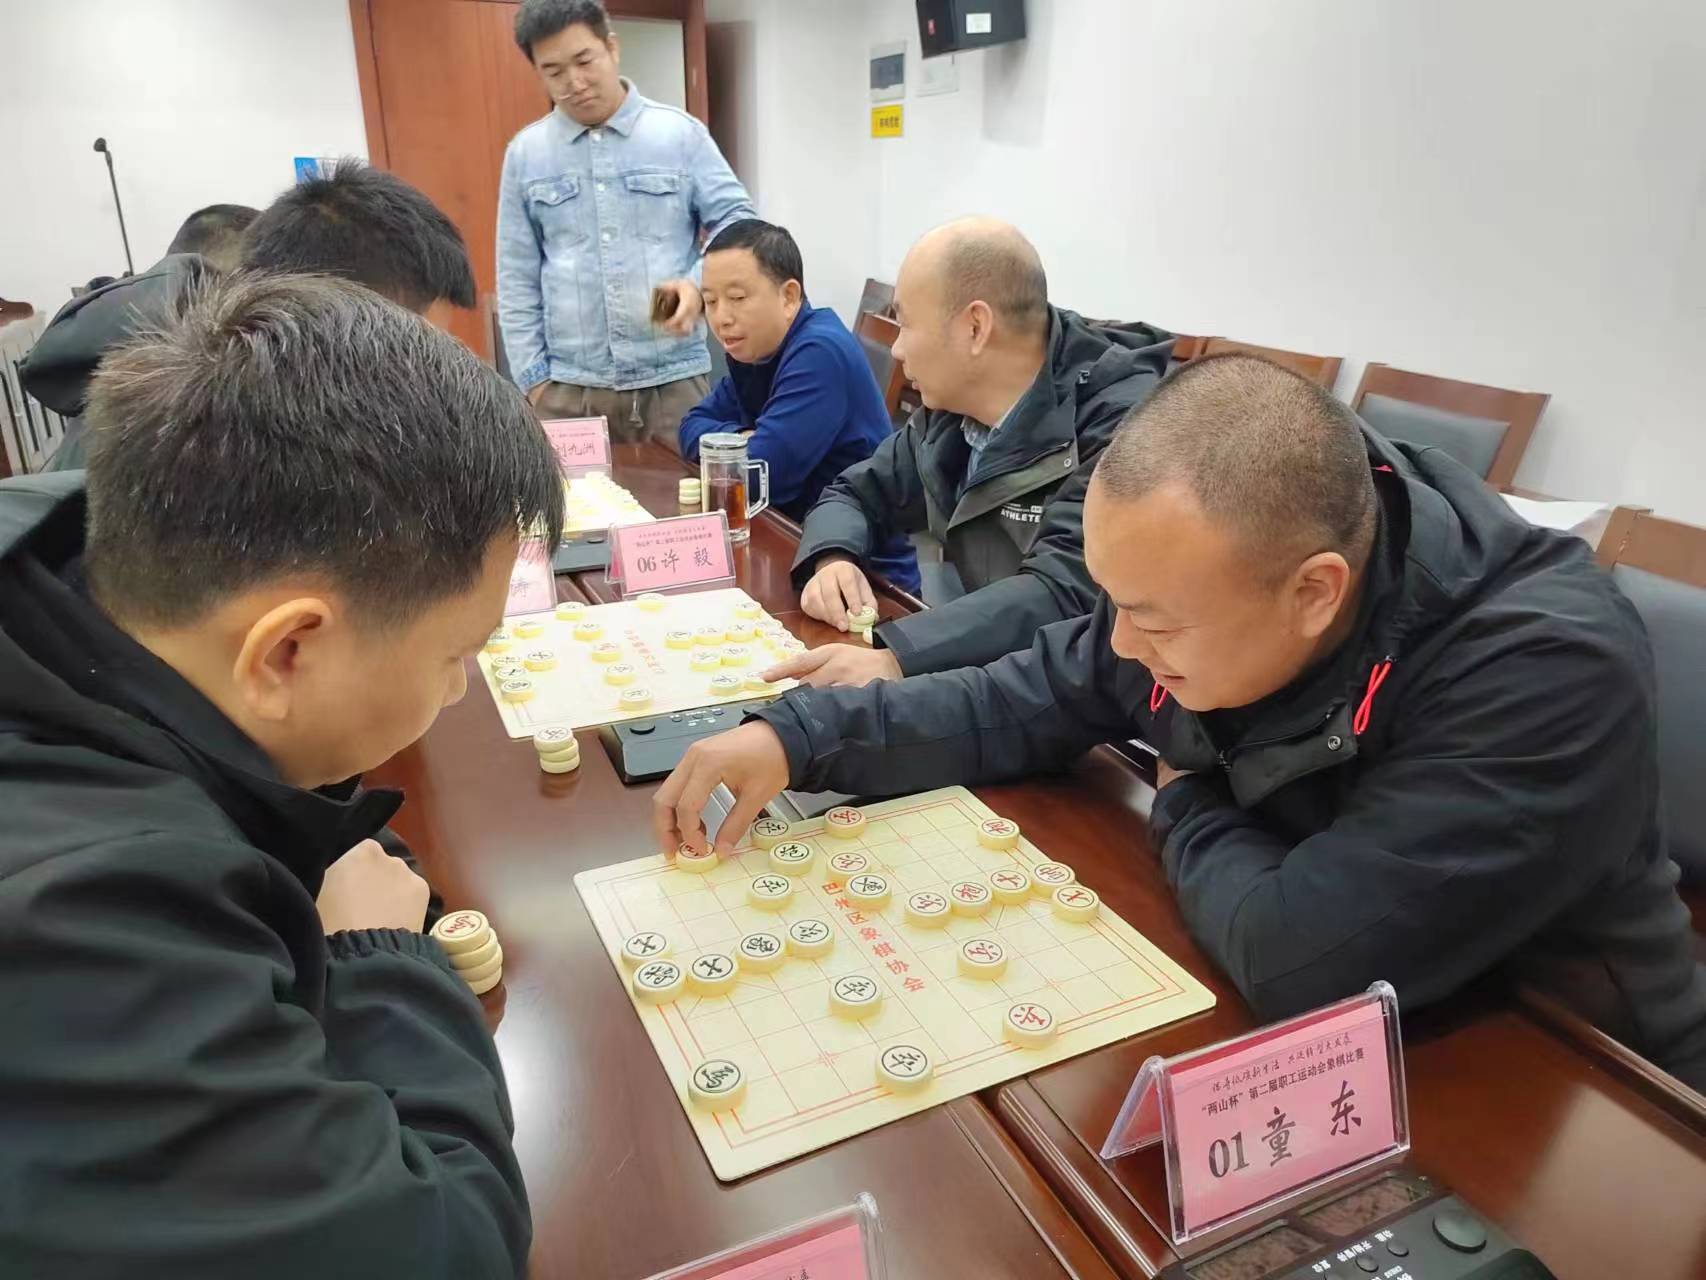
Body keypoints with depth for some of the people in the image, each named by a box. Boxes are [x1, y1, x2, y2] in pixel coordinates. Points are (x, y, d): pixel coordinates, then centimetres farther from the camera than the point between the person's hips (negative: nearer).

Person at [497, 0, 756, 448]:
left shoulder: (680, 132, 3)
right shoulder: (525, 153, 8)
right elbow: (517, 277, 10)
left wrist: (700, 283, -17)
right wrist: (532, 374, 5)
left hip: (673, 379, -1)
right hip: (569, 387, 1)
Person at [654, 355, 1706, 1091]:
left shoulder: (1549, 675, -34)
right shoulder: (1204, 571, -14)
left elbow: (1302, 959, -37)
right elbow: (1030, 700, -4)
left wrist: (1186, 812, -17)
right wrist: (798, 737, -14)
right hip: (1287, 1028, 5)